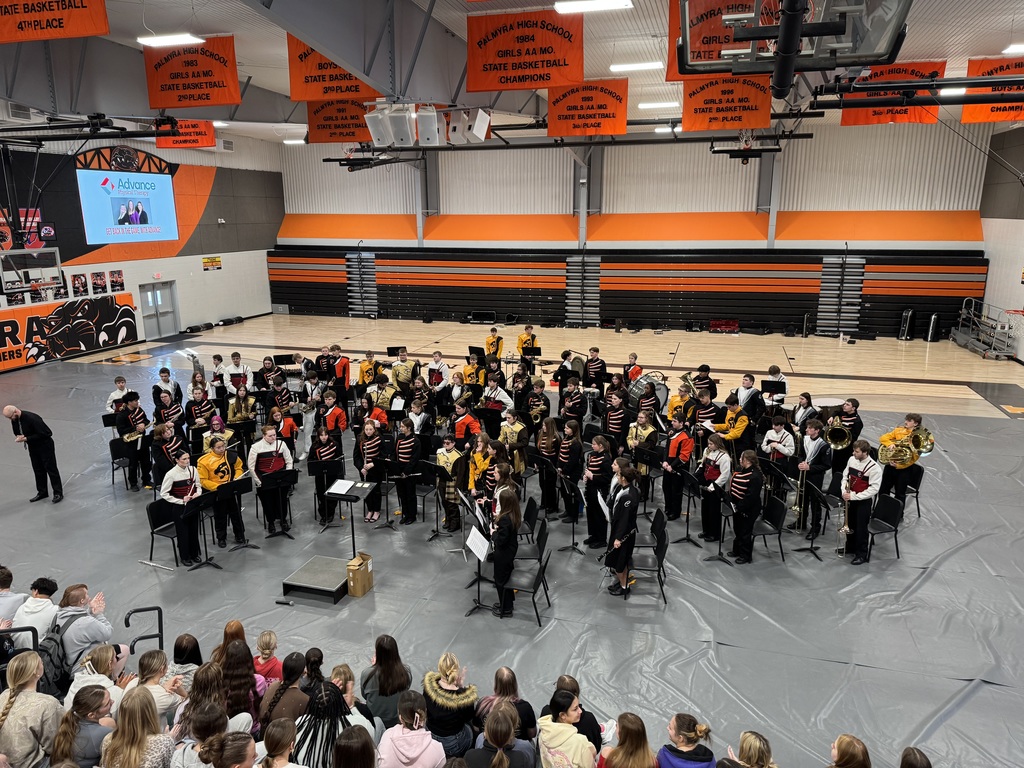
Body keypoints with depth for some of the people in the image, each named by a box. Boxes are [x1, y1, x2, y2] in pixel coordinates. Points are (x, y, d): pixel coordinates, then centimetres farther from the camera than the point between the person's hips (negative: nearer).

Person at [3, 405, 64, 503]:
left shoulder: (32, 418, -30)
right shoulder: (14, 419, -6)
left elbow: (44, 433, -27)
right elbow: (16, 432, 12)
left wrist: (26, 438, -26)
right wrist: (18, 436, -12)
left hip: (45, 446, -7)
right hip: (33, 447, 7)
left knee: (51, 469, 0)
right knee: (38, 470, 14)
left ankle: (58, 493, 7)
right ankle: (42, 492, 26)